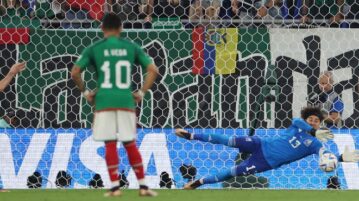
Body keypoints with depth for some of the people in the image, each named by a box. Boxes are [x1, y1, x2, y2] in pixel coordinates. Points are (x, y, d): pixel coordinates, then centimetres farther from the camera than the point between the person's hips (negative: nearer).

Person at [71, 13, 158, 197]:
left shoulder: (94, 49, 3)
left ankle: (115, 187, 0)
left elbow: (75, 72, -3)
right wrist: (142, 92, 9)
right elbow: (153, 70, 4)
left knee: (110, 145, 3)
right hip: (126, 100, 2)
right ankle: (143, 186, 9)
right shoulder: (131, 47, 8)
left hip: (104, 101, -2)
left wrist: (84, 92, 9)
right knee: (130, 144, 9)